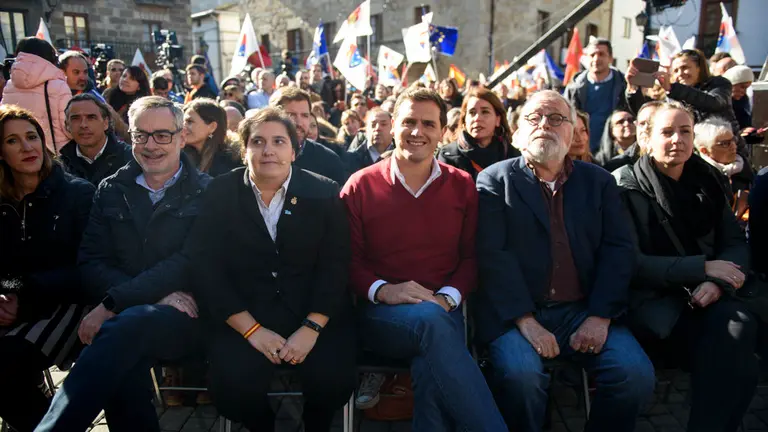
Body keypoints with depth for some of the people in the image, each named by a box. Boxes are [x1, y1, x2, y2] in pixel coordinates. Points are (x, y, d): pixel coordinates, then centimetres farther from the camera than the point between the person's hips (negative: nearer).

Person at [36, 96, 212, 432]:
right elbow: (91, 264, 6)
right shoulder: (111, 191, 15)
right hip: (122, 317, 3)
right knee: (123, 361, -33)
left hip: (188, 317, -2)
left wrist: (113, 304, -19)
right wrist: (156, 294, -13)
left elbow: (192, 262, -10)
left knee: (124, 326, -35)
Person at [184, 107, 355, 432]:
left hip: (314, 313, 0)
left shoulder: (324, 193, 1)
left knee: (334, 380, -23)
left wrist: (311, 328, -18)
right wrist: (252, 329, -14)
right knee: (232, 387, -23)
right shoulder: (220, 194, 1)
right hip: (244, 316, 0)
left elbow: (335, 265, -5)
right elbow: (206, 267, -5)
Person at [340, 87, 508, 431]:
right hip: (381, 313, -1)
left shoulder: (462, 186, 10)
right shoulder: (360, 186, 4)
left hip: (443, 312, 1)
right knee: (429, 321, -35)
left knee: (431, 362, -35)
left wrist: (447, 298, -11)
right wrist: (382, 290, -17)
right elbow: (348, 260, 2)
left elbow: (471, 257, 8)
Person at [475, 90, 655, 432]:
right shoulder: (494, 180, 3)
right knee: (521, 375, -29)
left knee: (637, 374, -18)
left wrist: (600, 316, -9)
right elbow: (492, 254, -7)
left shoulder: (599, 181, 13)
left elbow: (618, 249, 4)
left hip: (584, 311, 3)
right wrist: (526, 321, -17)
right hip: (514, 314, -3)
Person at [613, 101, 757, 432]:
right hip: (651, 298, -4)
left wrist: (718, 281, -9)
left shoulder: (705, 182, 15)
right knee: (732, 354, -29)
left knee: (739, 325, -30)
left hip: (702, 296, 5)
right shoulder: (627, 189, -2)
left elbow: (736, 243, 13)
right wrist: (703, 268, -15)